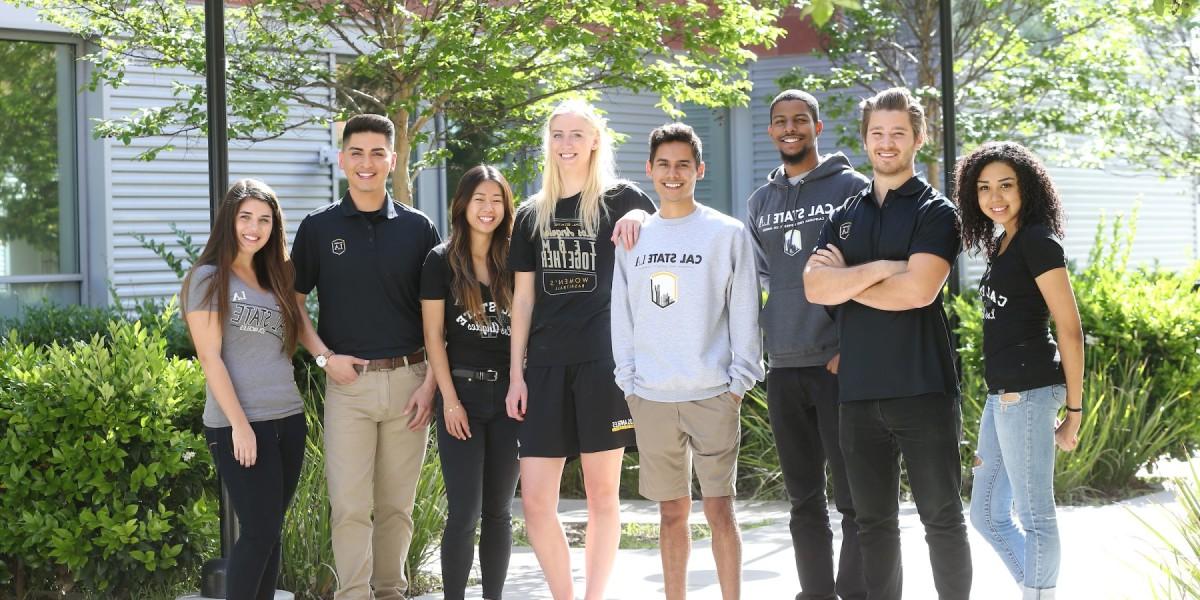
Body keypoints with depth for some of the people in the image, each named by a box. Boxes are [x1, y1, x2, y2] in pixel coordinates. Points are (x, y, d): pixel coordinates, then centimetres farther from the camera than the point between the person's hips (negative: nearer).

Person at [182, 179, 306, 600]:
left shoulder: (275, 278, 15)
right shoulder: (208, 278, -4)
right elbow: (210, 357, -10)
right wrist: (240, 423, -15)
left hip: (288, 421, 7)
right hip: (238, 424, -6)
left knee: (271, 531, 8)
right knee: (259, 531, -8)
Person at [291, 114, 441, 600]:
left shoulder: (417, 228, 5)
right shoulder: (318, 227, 4)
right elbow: (293, 301, 10)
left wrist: (429, 383, -3)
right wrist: (324, 356, -4)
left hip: (408, 380, 1)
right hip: (348, 381, -1)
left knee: (397, 504, 8)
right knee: (349, 505, -5)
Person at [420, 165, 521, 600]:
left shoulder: (513, 262, 8)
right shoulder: (441, 261, 0)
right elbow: (434, 336, -3)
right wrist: (450, 399, -9)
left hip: (506, 395, 3)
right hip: (461, 392, -3)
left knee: (498, 511, 7)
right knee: (465, 512, -7)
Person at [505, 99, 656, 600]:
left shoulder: (621, 200, 3)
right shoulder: (532, 214, 13)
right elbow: (523, 299, 13)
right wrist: (516, 374, 8)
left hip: (604, 360, -3)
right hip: (546, 365, 3)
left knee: (602, 493, 3)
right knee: (535, 502, -1)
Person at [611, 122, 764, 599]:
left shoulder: (728, 234, 0)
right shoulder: (633, 239, 10)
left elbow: (744, 313, -2)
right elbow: (622, 315, 11)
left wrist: (739, 381, -7)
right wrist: (628, 380, 5)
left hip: (712, 394, -3)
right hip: (650, 398, 3)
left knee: (719, 509, -3)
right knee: (671, 512, 9)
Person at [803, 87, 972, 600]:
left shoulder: (935, 212, 0)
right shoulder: (844, 217, 15)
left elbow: (918, 289, -16)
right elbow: (814, 288, -1)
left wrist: (845, 279, -5)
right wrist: (880, 268, -13)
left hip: (923, 389, -5)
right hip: (858, 391, 5)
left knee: (942, 518, 1)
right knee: (873, 522, 10)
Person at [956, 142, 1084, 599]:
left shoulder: (1037, 241, -9)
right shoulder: (1000, 245, 17)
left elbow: (1070, 329, -12)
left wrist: (1074, 410, -13)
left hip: (1028, 392, -10)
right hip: (1002, 394, 10)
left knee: (1034, 516, -2)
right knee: (986, 515, 15)